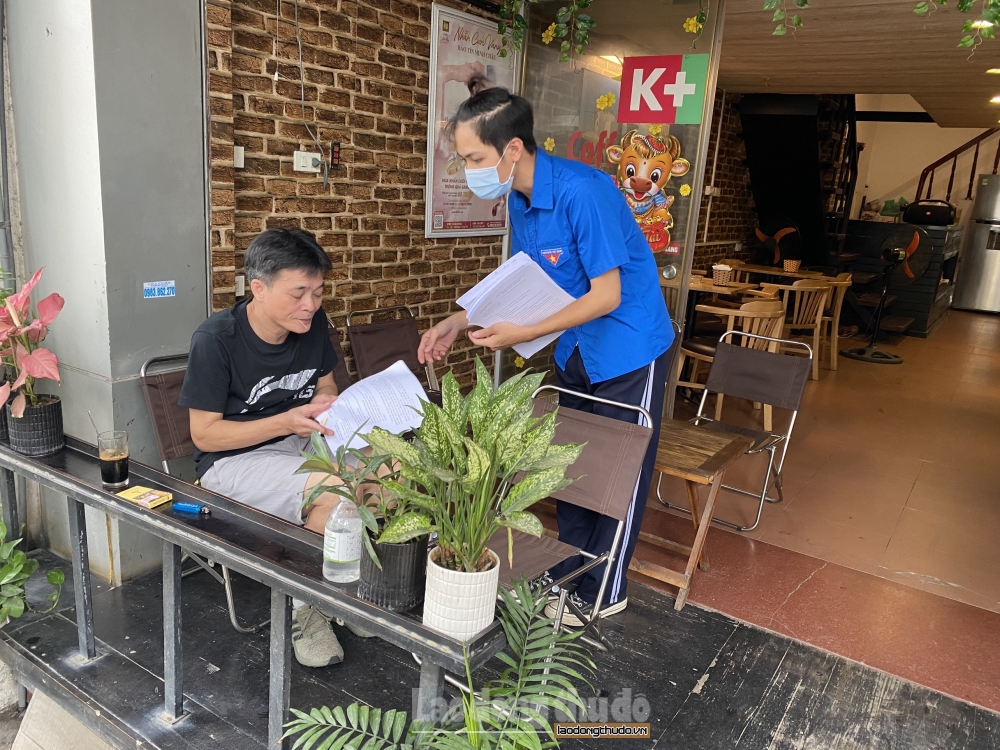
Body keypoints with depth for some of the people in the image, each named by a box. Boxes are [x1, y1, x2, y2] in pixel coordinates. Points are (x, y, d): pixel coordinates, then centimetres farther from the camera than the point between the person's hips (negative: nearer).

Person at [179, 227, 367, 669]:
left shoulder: (313, 323, -3)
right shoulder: (216, 339, -19)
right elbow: (204, 434, -14)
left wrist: (325, 408, -10)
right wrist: (285, 422, -24)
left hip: (300, 442, 6)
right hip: (231, 461, -6)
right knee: (335, 491, -32)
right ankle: (302, 610, -8)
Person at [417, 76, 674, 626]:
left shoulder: (581, 191, -27)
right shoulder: (519, 199, -1)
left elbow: (607, 295, -25)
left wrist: (526, 333, -29)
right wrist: (458, 321, -2)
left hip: (628, 348, -8)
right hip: (576, 351, 8)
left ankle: (603, 594, 23)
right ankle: (566, 573, 34)